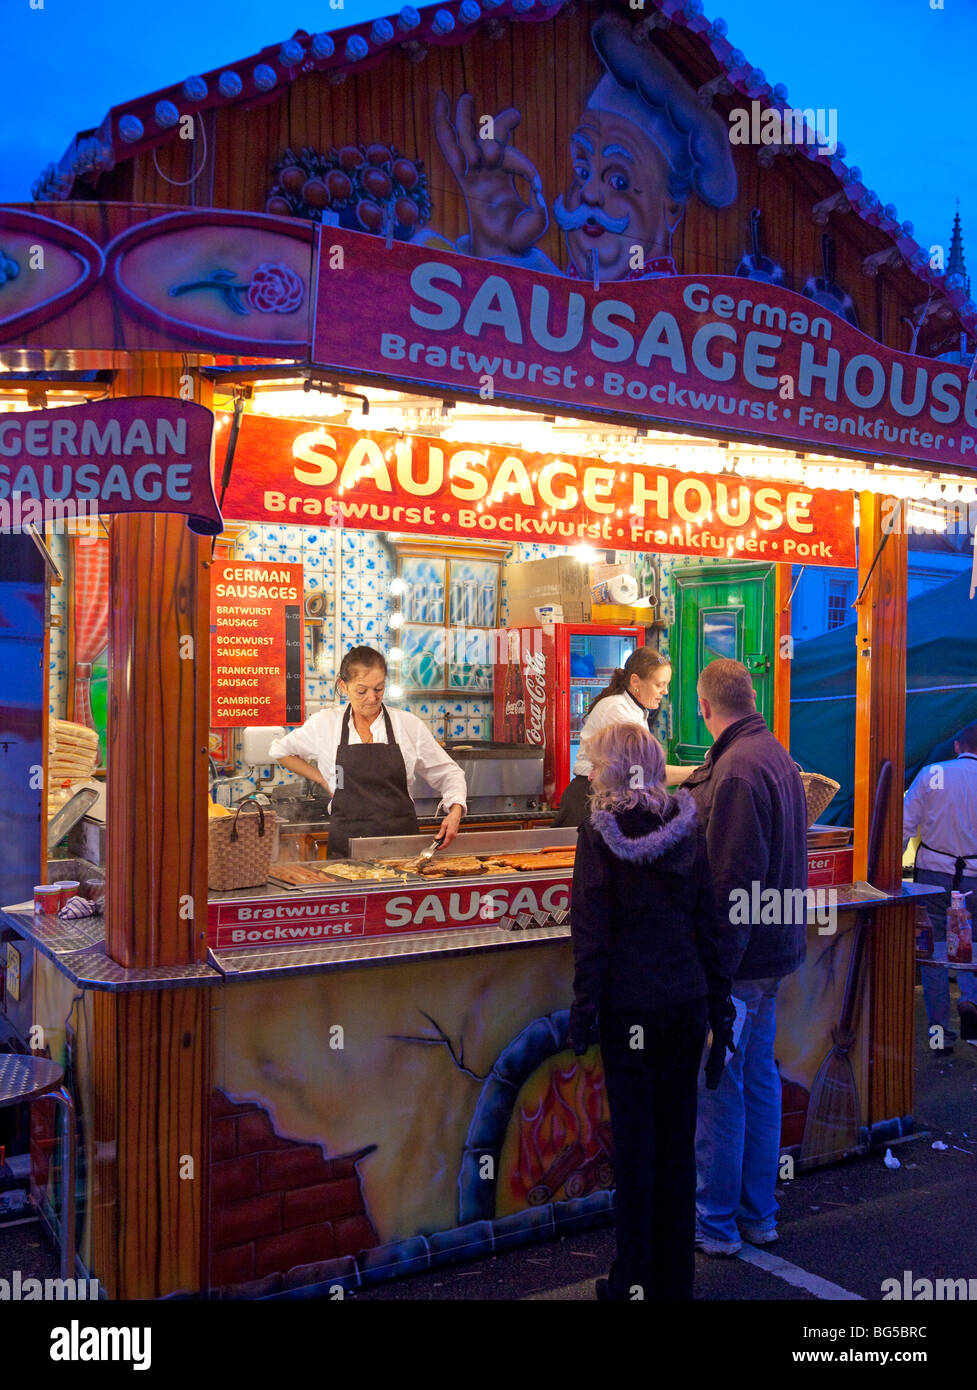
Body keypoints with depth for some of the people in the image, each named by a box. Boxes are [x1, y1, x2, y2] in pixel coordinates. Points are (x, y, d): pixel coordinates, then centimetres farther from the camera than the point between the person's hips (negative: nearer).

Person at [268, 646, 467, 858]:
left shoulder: (409, 725, 4)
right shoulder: (324, 724, 5)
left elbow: (449, 773, 13)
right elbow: (281, 750, 22)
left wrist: (456, 810, -5)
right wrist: (322, 779, 12)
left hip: (402, 843, 0)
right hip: (347, 847, 0)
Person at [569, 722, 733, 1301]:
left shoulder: (601, 829, -11)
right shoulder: (688, 822, 1)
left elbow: (593, 927, -12)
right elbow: (707, 918, 5)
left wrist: (585, 1007, -5)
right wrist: (718, 1002, 12)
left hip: (631, 1007, -4)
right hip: (687, 1001, 4)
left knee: (636, 1144, 7)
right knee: (678, 1142, 14)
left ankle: (635, 1282, 18)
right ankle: (676, 1279, 27)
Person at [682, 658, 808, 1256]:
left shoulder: (737, 769, -22)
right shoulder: (777, 756, 10)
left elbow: (733, 882, -25)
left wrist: (712, 967, -22)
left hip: (736, 959, -10)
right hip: (775, 949, 10)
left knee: (718, 1091, 3)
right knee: (759, 1078, 18)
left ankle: (716, 1224, 17)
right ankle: (759, 1213, 31)